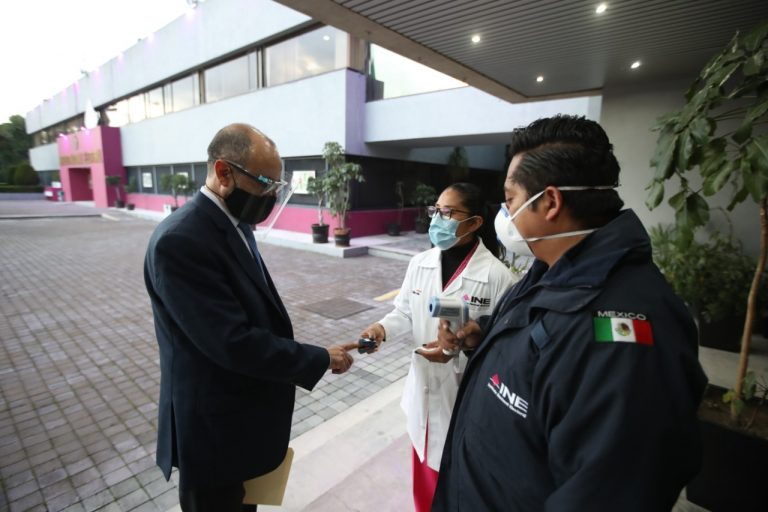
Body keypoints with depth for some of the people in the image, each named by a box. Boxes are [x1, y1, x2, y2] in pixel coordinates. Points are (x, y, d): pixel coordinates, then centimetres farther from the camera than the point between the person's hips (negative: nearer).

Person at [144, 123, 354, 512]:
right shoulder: (179, 241, -28)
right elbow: (233, 343, -30)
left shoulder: (234, 223, 2)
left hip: (244, 409, 8)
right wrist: (321, 359, -20)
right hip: (215, 425, -8)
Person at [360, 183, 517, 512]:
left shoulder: (496, 275, -18)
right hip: (424, 387, 5)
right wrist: (383, 327, -15)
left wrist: (458, 350, -27)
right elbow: (405, 312, 4)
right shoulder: (420, 263, -4)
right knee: (425, 473, 27)